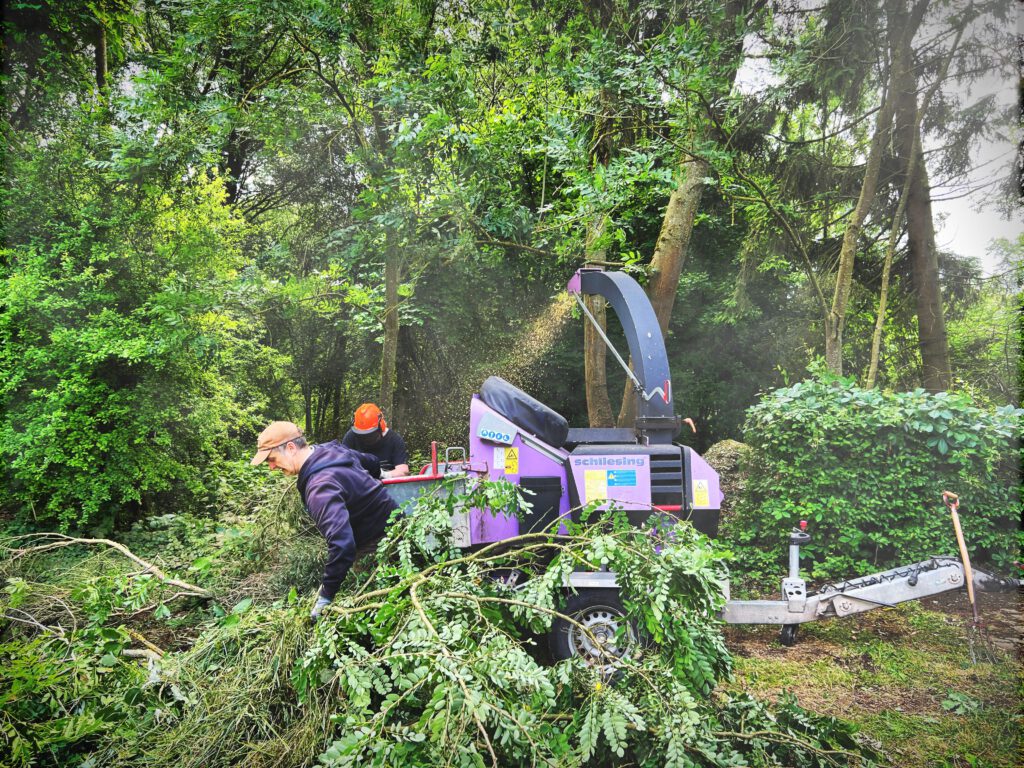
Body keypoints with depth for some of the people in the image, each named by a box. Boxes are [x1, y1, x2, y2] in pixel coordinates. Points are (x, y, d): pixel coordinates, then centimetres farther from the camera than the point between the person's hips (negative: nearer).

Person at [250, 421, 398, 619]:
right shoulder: (336, 450, -2)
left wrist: (325, 596, -33)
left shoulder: (320, 488, -33)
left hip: (379, 543, -10)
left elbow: (342, 544, -43)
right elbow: (373, 463, 19)